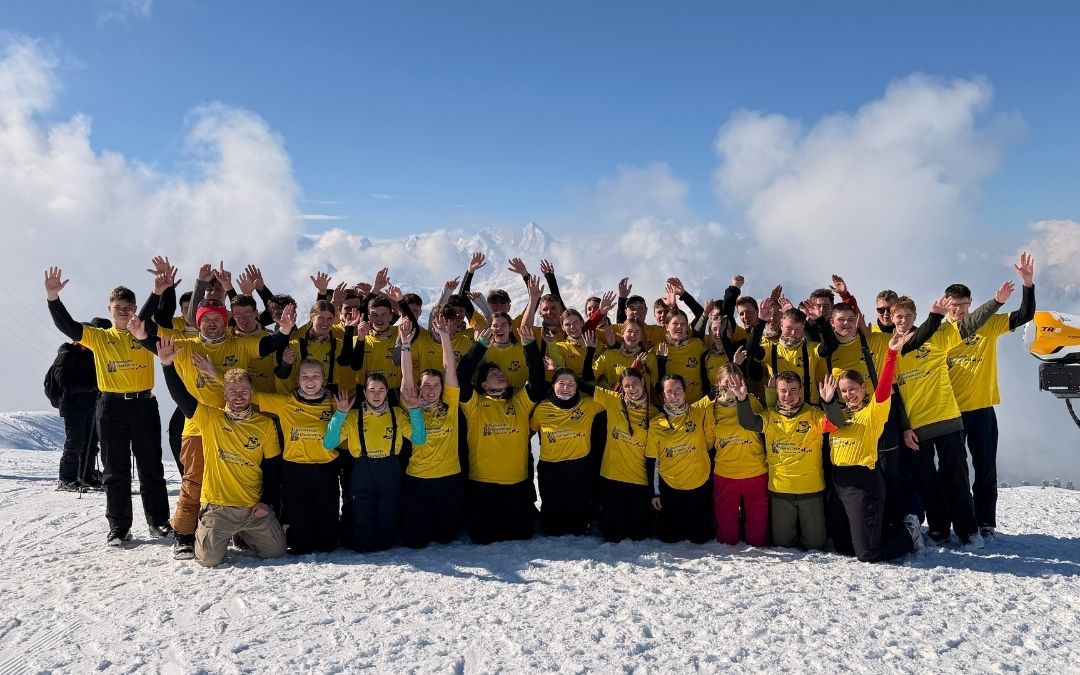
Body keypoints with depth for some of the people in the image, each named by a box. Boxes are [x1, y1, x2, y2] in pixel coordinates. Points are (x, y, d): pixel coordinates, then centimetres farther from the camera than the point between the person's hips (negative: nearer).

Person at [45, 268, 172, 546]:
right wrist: (53, 298, -17)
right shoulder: (99, 337, 9)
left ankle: (158, 520, 16)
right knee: (115, 471, 5)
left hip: (144, 405, 0)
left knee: (151, 467, 6)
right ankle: (118, 527, 12)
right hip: (111, 407, 1)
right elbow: (67, 326, -2)